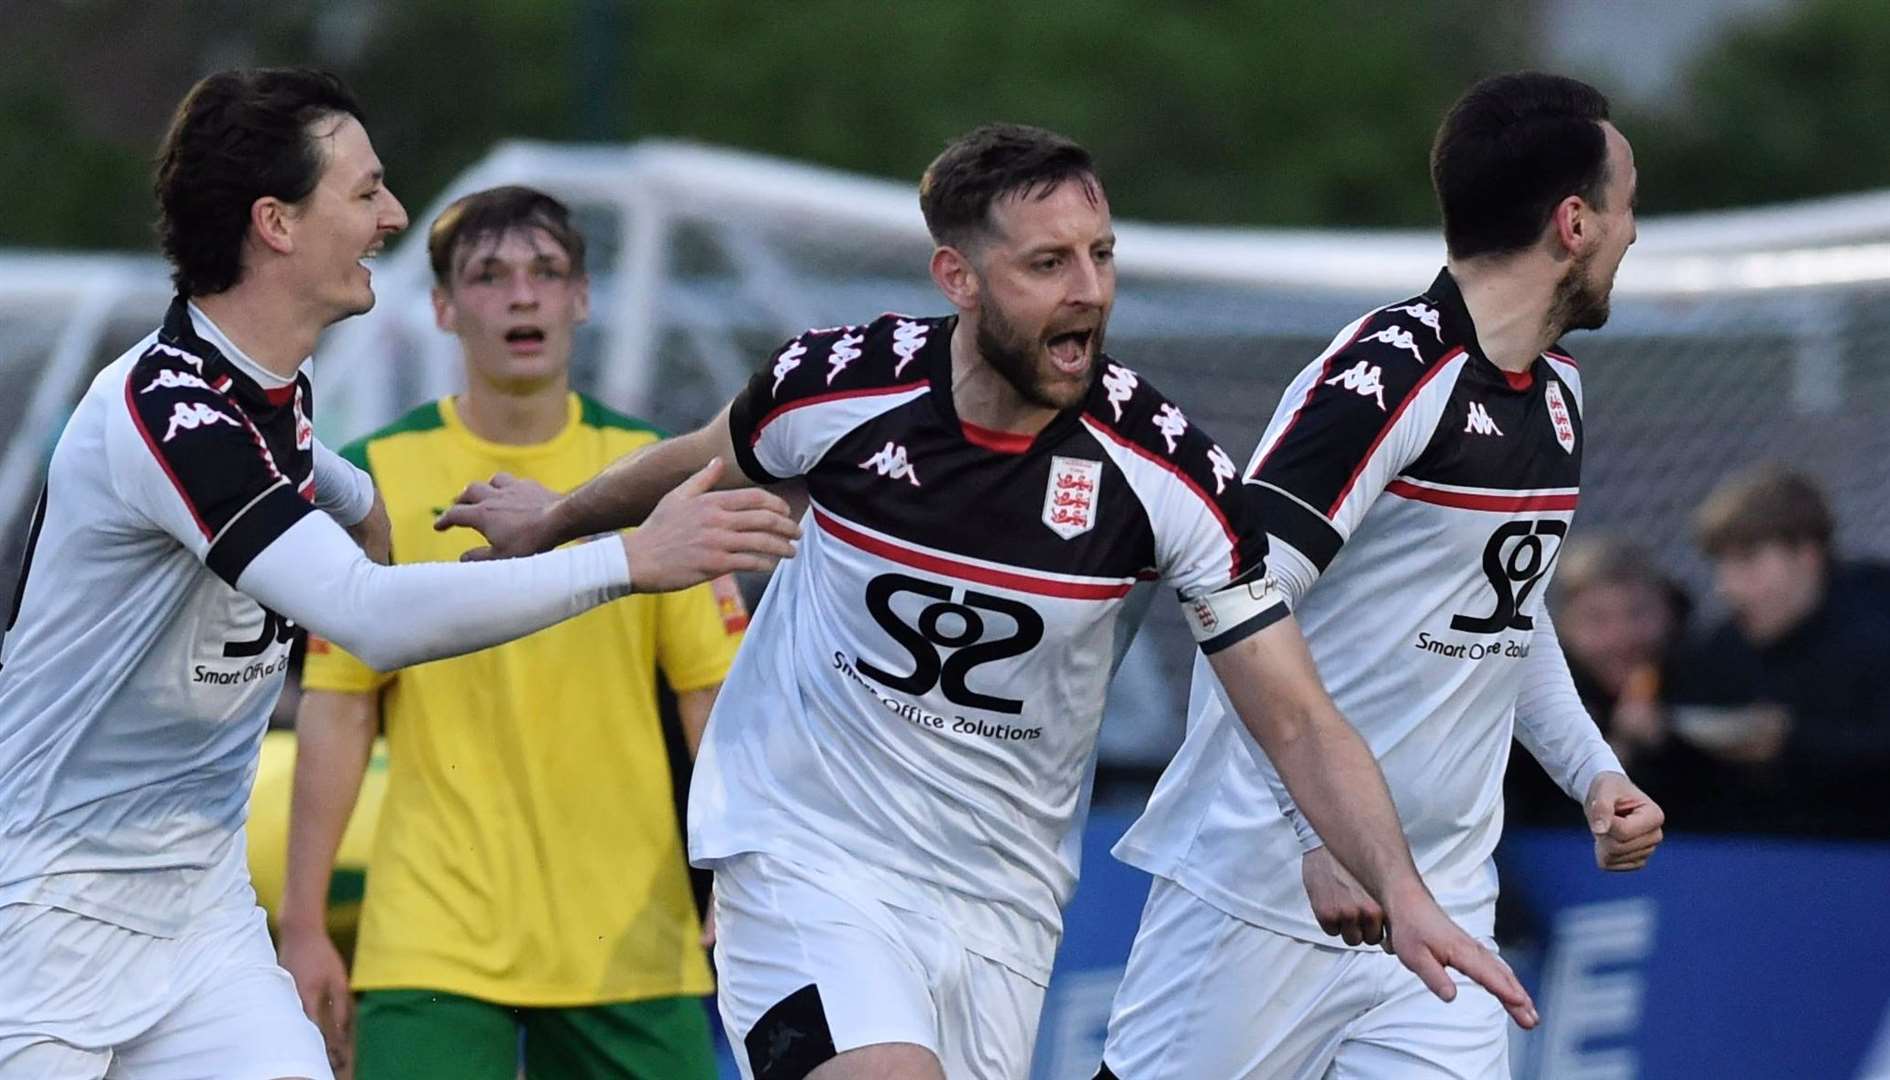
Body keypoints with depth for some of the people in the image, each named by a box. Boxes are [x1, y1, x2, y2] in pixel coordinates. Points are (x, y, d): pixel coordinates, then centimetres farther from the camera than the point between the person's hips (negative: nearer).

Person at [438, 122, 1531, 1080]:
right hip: (806, 850, -2)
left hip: (1003, 894, 2)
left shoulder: (1168, 473, -15)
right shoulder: (838, 384, -14)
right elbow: (703, 463, 11)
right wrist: (554, 521, 30)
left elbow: (1300, 720, -11)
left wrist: (1404, 893, -27)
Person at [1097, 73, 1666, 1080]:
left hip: (1441, 898, 8)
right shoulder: (1388, 373, -16)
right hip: (1267, 878, -8)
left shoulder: (1556, 394, 12)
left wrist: (1592, 771, 13)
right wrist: (1323, 835, -25)